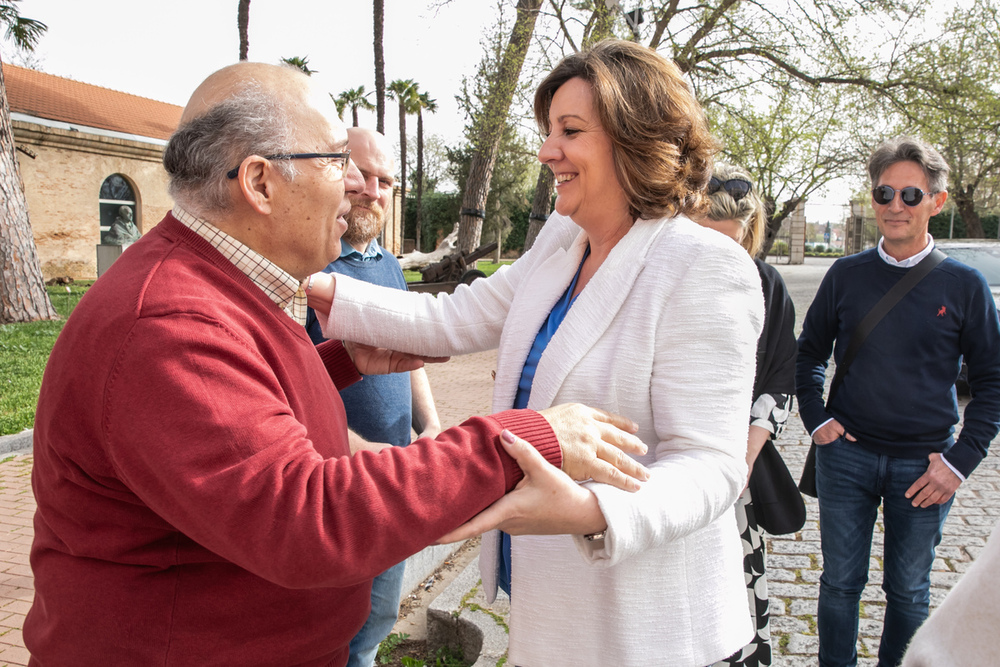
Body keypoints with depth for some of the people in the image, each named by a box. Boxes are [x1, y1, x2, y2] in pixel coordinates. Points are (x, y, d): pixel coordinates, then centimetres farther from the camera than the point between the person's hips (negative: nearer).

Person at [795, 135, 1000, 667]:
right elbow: (810, 353, 12)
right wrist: (816, 418, 0)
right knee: (840, 582, 11)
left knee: (909, 589, 14)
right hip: (845, 455, 1)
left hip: (923, 463, 0)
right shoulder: (846, 275, 1)